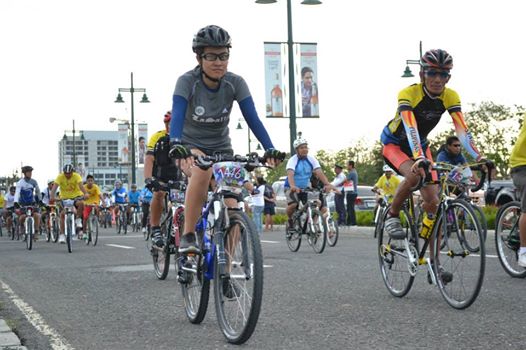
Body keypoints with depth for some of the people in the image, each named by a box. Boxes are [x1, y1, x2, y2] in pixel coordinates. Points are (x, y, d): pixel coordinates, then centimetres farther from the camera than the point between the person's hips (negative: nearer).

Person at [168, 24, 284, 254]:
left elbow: (252, 118, -23)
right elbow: (177, 116, -35)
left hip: (221, 147, 3)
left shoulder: (235, 83, -16)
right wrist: (176, 145, -55)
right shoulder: (187, 81, -22)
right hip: (192, 145, -3)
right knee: (203, 171, -38)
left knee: (232, 210, -10)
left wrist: (270, 149, -38)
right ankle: (188, 236, -26)